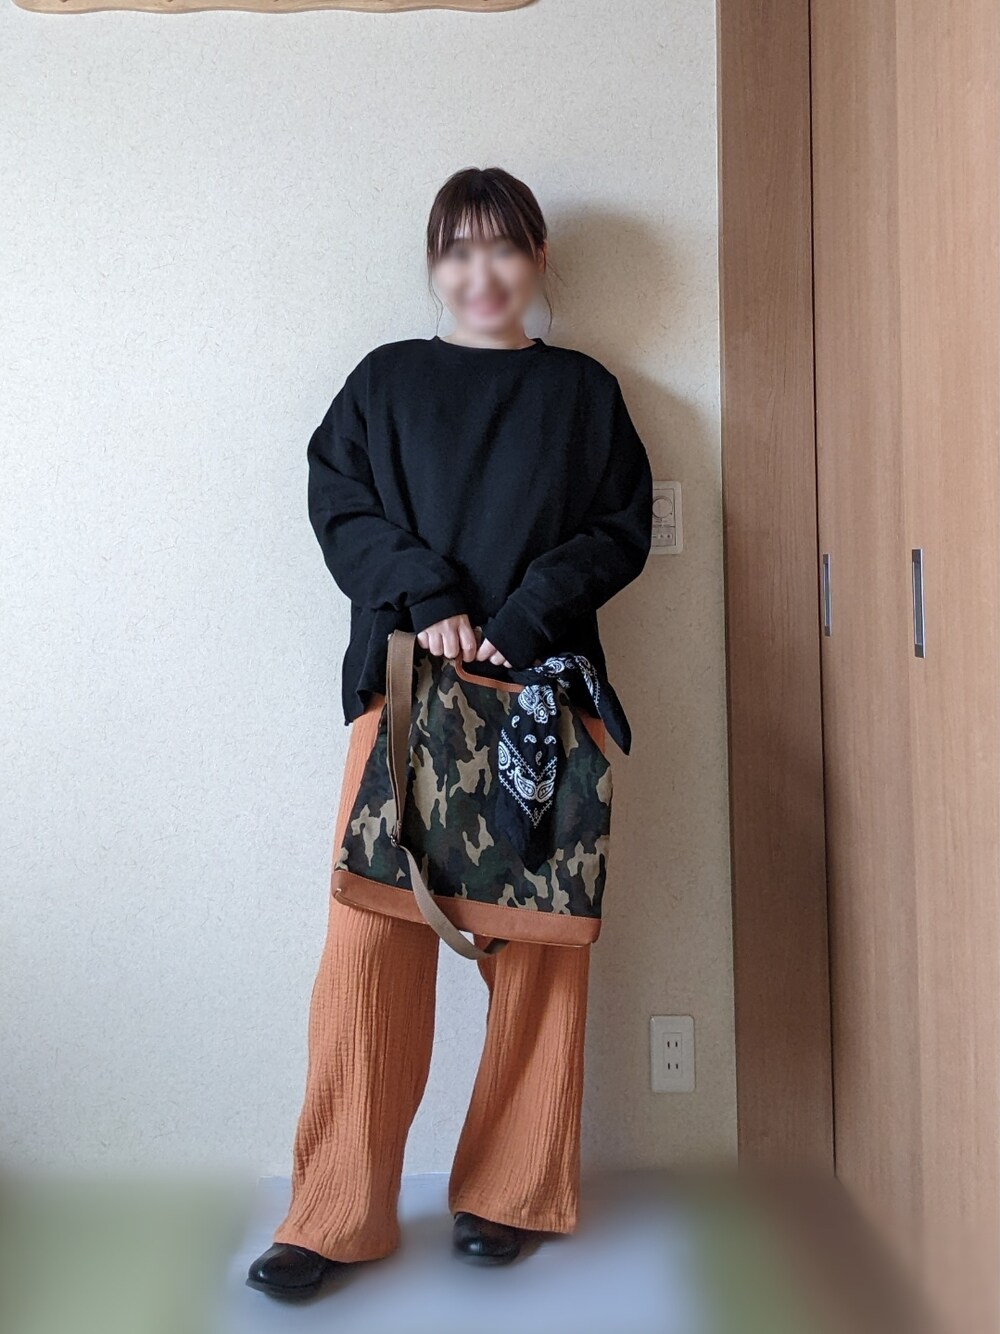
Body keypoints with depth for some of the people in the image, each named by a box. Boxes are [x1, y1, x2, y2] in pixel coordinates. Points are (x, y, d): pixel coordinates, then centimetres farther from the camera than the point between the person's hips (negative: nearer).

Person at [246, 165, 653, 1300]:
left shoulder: (584, 391, 14)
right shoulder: (384, 381, 15)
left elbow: (622, 528, 6)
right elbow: (338, 505, 5)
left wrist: (524, 620, -9)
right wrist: (427, 597, -11)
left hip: (542, 685, 1)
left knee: (537, 941, 2)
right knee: (370, 936, -6)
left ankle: (510, 1194, 17)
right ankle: (339, 1215, 4)